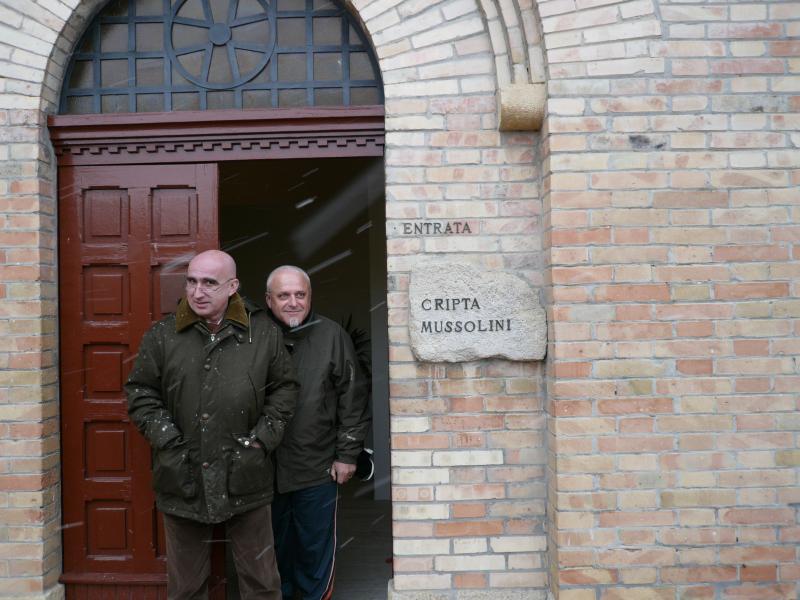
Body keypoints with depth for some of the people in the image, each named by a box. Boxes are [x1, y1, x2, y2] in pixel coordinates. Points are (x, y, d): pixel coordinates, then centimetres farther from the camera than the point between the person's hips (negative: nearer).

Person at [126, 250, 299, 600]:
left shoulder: (264, 333, -1)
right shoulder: (162, 336, 0)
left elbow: (285, 387, 6)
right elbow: (140, 393, 5)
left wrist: (264, 437, -3)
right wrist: (167, 439, -6)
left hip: (244, 480, 0)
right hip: (183, 480, 1)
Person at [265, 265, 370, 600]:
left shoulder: (332, 336, -6)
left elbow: (353, 397, -2)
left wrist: (347, 454, -2)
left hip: (318, 470, -1)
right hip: (265, 468, 1)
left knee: (316, 547, 15)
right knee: (275, 547, 20)